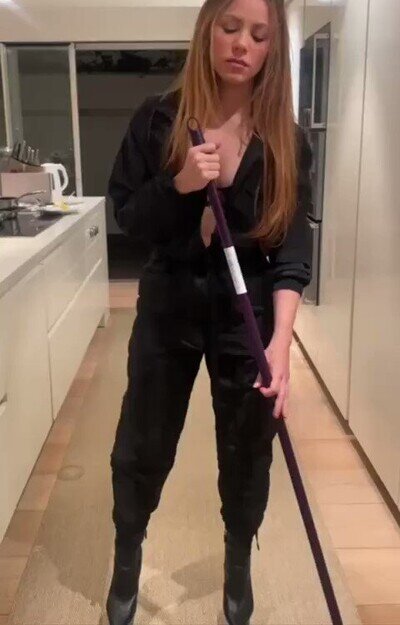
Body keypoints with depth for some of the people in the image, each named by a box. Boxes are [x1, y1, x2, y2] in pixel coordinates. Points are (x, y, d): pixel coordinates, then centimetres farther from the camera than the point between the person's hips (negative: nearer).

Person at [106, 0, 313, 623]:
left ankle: (239, 565, 42)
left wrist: (281, 339, -25)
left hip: (249, 312, 0)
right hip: (169, 307, 0)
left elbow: (293, 244, -12)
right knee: (141, 449, 12)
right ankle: (126, 560, 40)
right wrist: (179, 185, -23)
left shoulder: (285, 136, -5)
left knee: (246, 453, 14)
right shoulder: (159, 118, -4)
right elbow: (126, 216, -3)